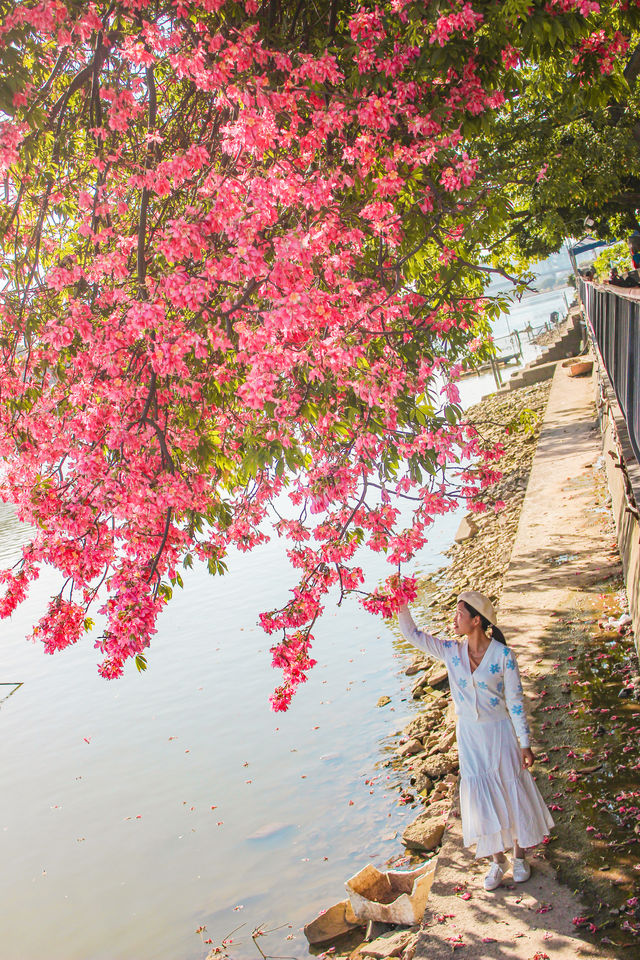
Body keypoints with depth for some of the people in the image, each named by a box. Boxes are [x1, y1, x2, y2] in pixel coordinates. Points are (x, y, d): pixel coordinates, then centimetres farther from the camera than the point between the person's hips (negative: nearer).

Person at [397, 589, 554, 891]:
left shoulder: (503, 655, -16)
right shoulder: (451, 651, -7)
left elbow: (515, 701, -10)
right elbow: (412, 634, -9)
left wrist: (525, 744, -7)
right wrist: (400, 600, -22)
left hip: (499, 732, -3)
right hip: (468, 735, 3)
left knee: (511, 792, 11)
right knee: (481, 797, 11)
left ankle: (519, 855, 36)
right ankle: (497, 860, 32)